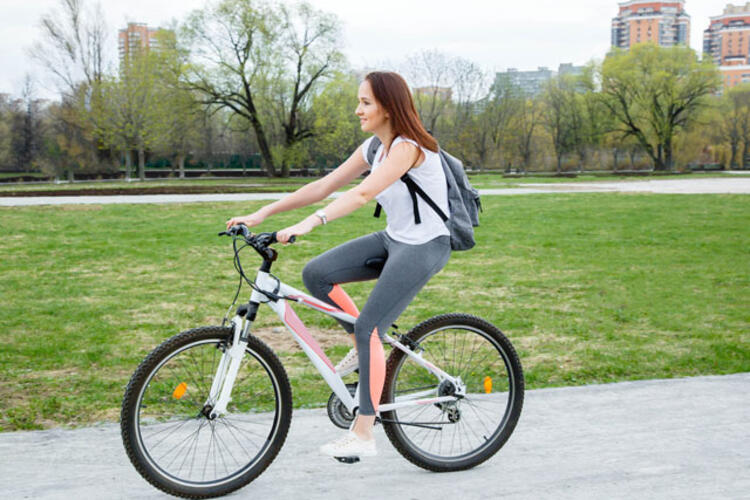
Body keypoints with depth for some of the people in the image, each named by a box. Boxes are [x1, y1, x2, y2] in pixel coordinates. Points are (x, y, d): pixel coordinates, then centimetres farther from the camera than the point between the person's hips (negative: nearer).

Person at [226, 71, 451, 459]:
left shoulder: (408, 146, -20)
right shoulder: (374, 147, 6)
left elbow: (362, 193, -35)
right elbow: (324, 186, 4)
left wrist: (310, 223, -46)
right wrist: (261, 215, -2)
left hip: (424, 247, -8)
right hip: (392, 239, 8)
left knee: (368, 328, -16)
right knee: (316, 274, -5)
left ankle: (362, 435, -7)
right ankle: (365, 347, 12)